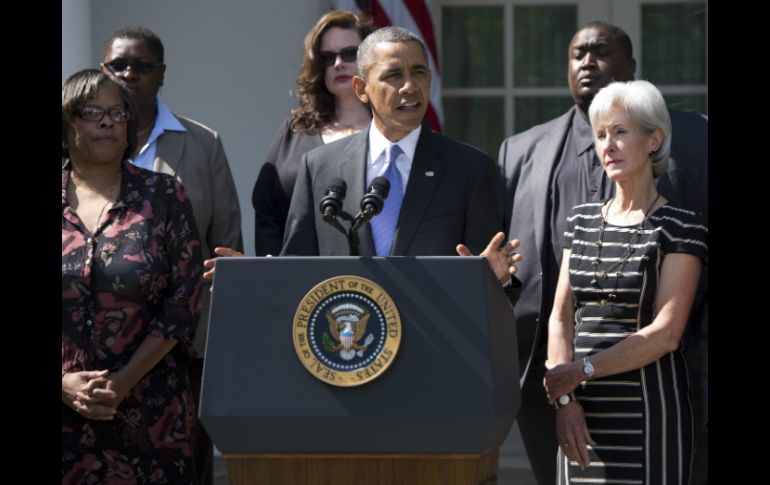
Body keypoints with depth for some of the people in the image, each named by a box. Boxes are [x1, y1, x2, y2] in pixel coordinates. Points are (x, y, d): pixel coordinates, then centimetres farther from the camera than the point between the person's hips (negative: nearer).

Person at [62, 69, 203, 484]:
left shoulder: (163, 197, 2)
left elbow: (185, 300, -1)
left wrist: (125, 380, -9)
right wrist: (64, 384, -10)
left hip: (148, 414, 0)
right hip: (66, 417, 1)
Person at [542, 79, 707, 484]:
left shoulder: (680, 227, -3)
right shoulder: (582, 220, 13)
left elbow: (666, 332, -11)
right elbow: (560, 318, 8)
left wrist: (582, 370, -14)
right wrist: (565, 398, -6)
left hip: (649, 407, -4)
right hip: (583, 411, 5)